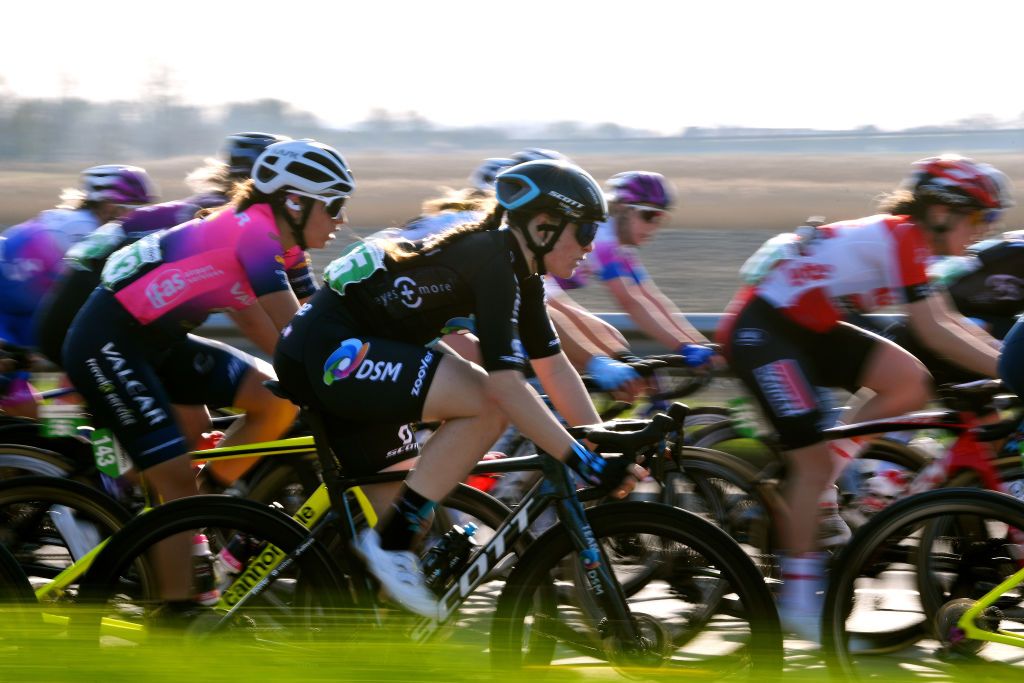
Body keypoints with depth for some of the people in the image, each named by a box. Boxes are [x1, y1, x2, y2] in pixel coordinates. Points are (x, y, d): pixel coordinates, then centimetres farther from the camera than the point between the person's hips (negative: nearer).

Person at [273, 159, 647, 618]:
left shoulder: (521, 273, 10)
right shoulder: (492, 260, -19)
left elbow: (554, 368, 12)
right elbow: (504, 385, -27)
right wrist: (582, 460, -26)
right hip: (329, 352, -11)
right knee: (488, 406, -21)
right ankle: (389, 545, -16)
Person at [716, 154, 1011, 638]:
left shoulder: (904, 239, 10)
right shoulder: (900, 236, -19)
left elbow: (949, 322, 12)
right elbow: (933, 332, -24)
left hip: (808, 328, 9)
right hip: (761, 329, -9)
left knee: (909, 383, -6)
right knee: (815, 461, -10)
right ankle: (799, 598, 0)